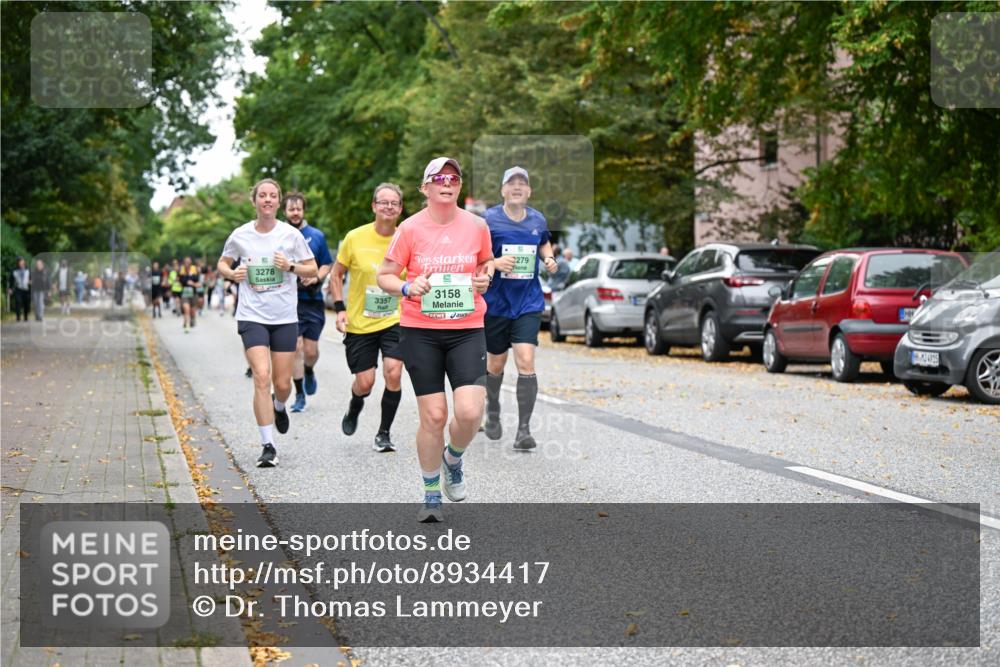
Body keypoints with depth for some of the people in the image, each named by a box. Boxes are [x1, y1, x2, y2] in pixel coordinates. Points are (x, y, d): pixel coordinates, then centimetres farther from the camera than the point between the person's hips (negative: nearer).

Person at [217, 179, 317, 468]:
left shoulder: (291, 234, -1)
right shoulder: (240, 235, 0)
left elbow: (312, 269, 6)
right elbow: (222, 263, 15)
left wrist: (291, 266, -13)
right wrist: (231, 273, -7)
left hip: (285, 317, 1)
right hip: (252, 316, -1)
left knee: (282, 384, 5)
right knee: (262, 377, -16)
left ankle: (279, 406, 45)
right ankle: (268, 446, -10)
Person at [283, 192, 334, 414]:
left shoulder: (317, 236, 5)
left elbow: (327, 265, 9)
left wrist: (316, 277, -9)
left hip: (313, 299, 1)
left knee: (311, 350, 2)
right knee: (295, 347, -7)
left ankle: (309, 372, 36)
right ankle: (299, 394, 2)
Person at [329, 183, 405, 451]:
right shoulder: (355, 238, -8)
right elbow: (336, 275, 3)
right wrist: (340, 309, -6)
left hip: (395, 321, 1)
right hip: (360, 323, 0)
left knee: (393, 374, -15)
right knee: (365, 381, 0)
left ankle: (383, 433, 3)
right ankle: (354, 409, 38)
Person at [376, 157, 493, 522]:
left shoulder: (477, 225, 2)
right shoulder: (410, 228, -4)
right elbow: (384, 275, 3)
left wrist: (485, 278, -3)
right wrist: (408, 288, -17)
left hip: (467, 330, 1)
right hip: (419, 331, -1)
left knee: (470, 411, -15)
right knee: (433, 414, -1)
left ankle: (453, 458, 20)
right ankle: (431, 494, 19)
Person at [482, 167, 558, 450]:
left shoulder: (538, 220, 4)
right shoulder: (488, 219, -7)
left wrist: (549, 259, 3)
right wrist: (494, 263, -24)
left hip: (529, 303, 1)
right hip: (496, 302, -1)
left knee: (526, 362, -14)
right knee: (495, 364, 12)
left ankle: (524, 429, -10)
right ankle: (493, 411, 42)